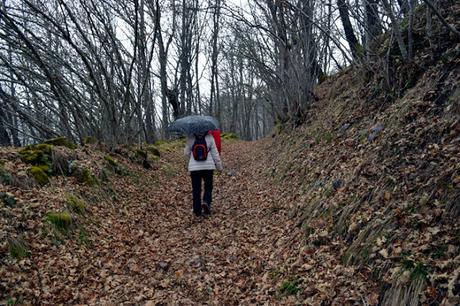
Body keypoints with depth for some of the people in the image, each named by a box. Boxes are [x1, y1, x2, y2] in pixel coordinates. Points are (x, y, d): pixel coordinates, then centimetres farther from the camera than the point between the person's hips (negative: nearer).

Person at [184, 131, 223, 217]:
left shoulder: (190, 138, -5)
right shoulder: (209, 137, -5)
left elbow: (186, 153, 0)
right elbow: (215, 153, -1)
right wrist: (219, 166, 9)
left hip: (194, 167, 1)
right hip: (208, 167, 0)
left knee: (196, 189, 9)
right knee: (208, 187, 14)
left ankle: (197, 210, 12)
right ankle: (206, 202, -10)